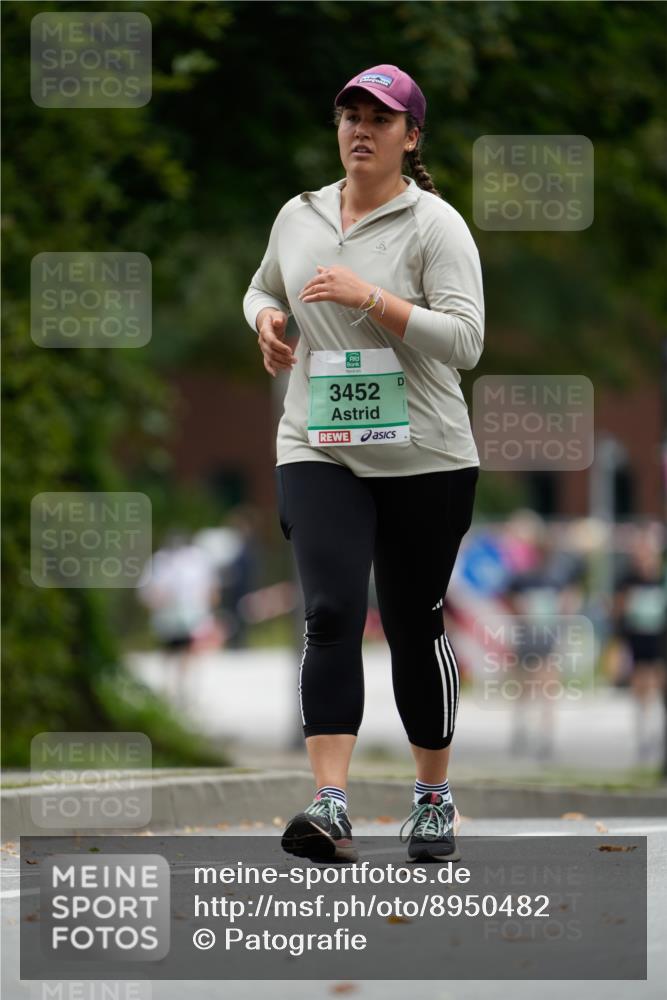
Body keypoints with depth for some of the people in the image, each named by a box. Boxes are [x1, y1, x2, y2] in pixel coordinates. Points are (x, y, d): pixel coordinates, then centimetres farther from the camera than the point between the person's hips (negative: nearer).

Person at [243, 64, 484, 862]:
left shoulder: (435, 225, -6)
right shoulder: (298, 216, 9)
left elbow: (465, 337, -16)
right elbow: (263, 287, 29)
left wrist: (369, 298, -22)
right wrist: (266, 319, 5)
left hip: (423, 459, -2)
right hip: (319, 452, 2)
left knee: (415, 629, 7)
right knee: (331, 615, -16)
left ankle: (434, 800, 26)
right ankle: (330, 808, -25)